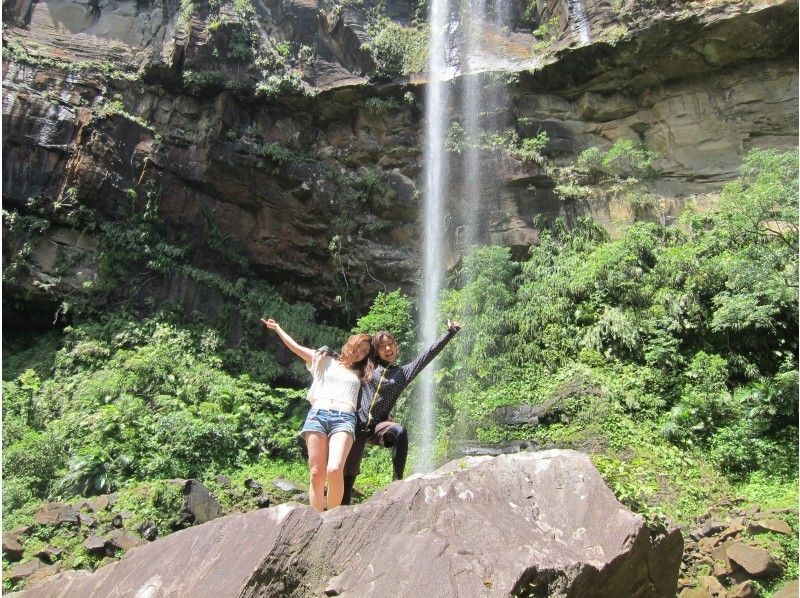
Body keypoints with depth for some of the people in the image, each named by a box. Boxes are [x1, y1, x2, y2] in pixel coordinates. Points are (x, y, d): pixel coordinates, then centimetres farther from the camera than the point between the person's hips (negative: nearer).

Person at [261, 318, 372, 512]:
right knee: (316, 475, -9)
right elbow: (295, 347, 24)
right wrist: (277, 328, 29)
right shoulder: (325, 360, 23)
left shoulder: (361, 374, 28)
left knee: (334, 471, -24)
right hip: (318, 415, 1)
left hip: (344, 419, 0)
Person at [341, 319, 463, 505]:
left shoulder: (403, 372, 10)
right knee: (349, 472, 0)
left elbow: (427, 355, 7)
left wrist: (450, 333, 5)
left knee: (400, 432, -33)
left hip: (379, 425, 0)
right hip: (358, 423, 0)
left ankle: (397, 481, -25)